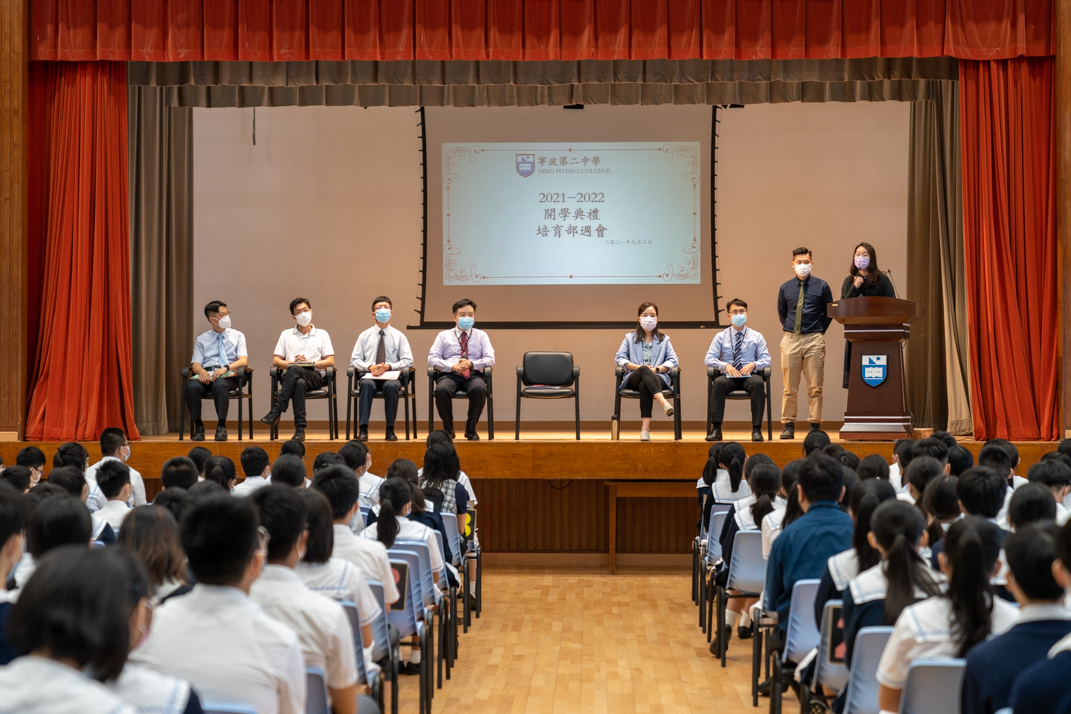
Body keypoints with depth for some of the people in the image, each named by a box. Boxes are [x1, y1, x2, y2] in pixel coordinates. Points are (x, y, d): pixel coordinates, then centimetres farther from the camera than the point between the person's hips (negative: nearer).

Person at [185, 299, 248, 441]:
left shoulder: (237, 336, 15)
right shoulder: (201, 339, 19)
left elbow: (243, 360, 1)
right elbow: (196, 363, 9)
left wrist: (226, 368, -19)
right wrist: (201, 371, -16)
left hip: (228, 375, -1)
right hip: (206, 374, 2)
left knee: (219, 385, -39)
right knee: (192, 386, -35)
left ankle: (221, 427, -31)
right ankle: (198, 427, -21)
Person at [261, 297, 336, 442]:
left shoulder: (322, 334, 18)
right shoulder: (286, 335, 23)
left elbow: (330, 362, 8)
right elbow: (275, 361, 14)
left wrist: (310, 362, -8)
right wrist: (292, 362, -7)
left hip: (314, 377, -1)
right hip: (291, 376, 1)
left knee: (294, 370, -37)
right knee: (300, 383, -39)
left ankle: (276, 411, -41)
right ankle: (300, 429, -43)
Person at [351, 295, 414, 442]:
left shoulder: (398, 336, 11)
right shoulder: (365, 335, 13)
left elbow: (408, 360, 5)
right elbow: (354, 359, 10)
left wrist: (389, 366, -11)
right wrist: (369, 367, -10)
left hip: (391, 375, -1)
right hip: (369, 375, 1)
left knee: (390, 386, -37)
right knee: (366, 384, -36)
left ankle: (390, 430, -26)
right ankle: (363, 429, -37)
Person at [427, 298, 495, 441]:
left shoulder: (481, 335, 20)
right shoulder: (443, 335, 19)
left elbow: (490, 359, 7)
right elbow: (432, 359, 6)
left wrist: (472, 364, -13)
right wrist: (452, 366, -12)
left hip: (473, 375, 0)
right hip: (449, 375, 0)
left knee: (479, 389, -38)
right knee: (441, 390, -37)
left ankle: (471, 429, -16)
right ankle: (448, 429, -14)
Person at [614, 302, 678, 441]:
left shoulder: (664, 339, 23)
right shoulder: (630, 338, 23)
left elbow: (673, 361, 9)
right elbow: (619, 358, 8)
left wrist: (656, 369, -11)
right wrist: (639, 367, -9)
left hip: (658, 378, 0)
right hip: (633, 379, 0)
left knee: (644, 385, -40)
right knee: (644, 371, -39)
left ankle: (645, 427, -52)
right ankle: (663, 402, -61)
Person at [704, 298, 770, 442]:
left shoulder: (756, 337, 15)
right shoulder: (720, 337, 13)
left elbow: (766, 360, 7)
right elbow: (708, 359, 4)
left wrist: (753, 365, -15)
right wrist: (725, 365, -14)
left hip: (749, 376, 0)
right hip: (728, 376, 0)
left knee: (758, 383, -36)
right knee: (718, 383, -36)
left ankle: (756, 429, -33)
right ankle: (716, 428, -34)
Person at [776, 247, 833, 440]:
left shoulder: (821, 286, 3)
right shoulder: (785, 288, 8)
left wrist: (819, 332, 7)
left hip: (814, 340, -1)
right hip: (790, 339, 2)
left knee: (815, 387, 0)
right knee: (790, 387, 3)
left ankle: (815, 426, 4)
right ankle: (788, 426, 8)